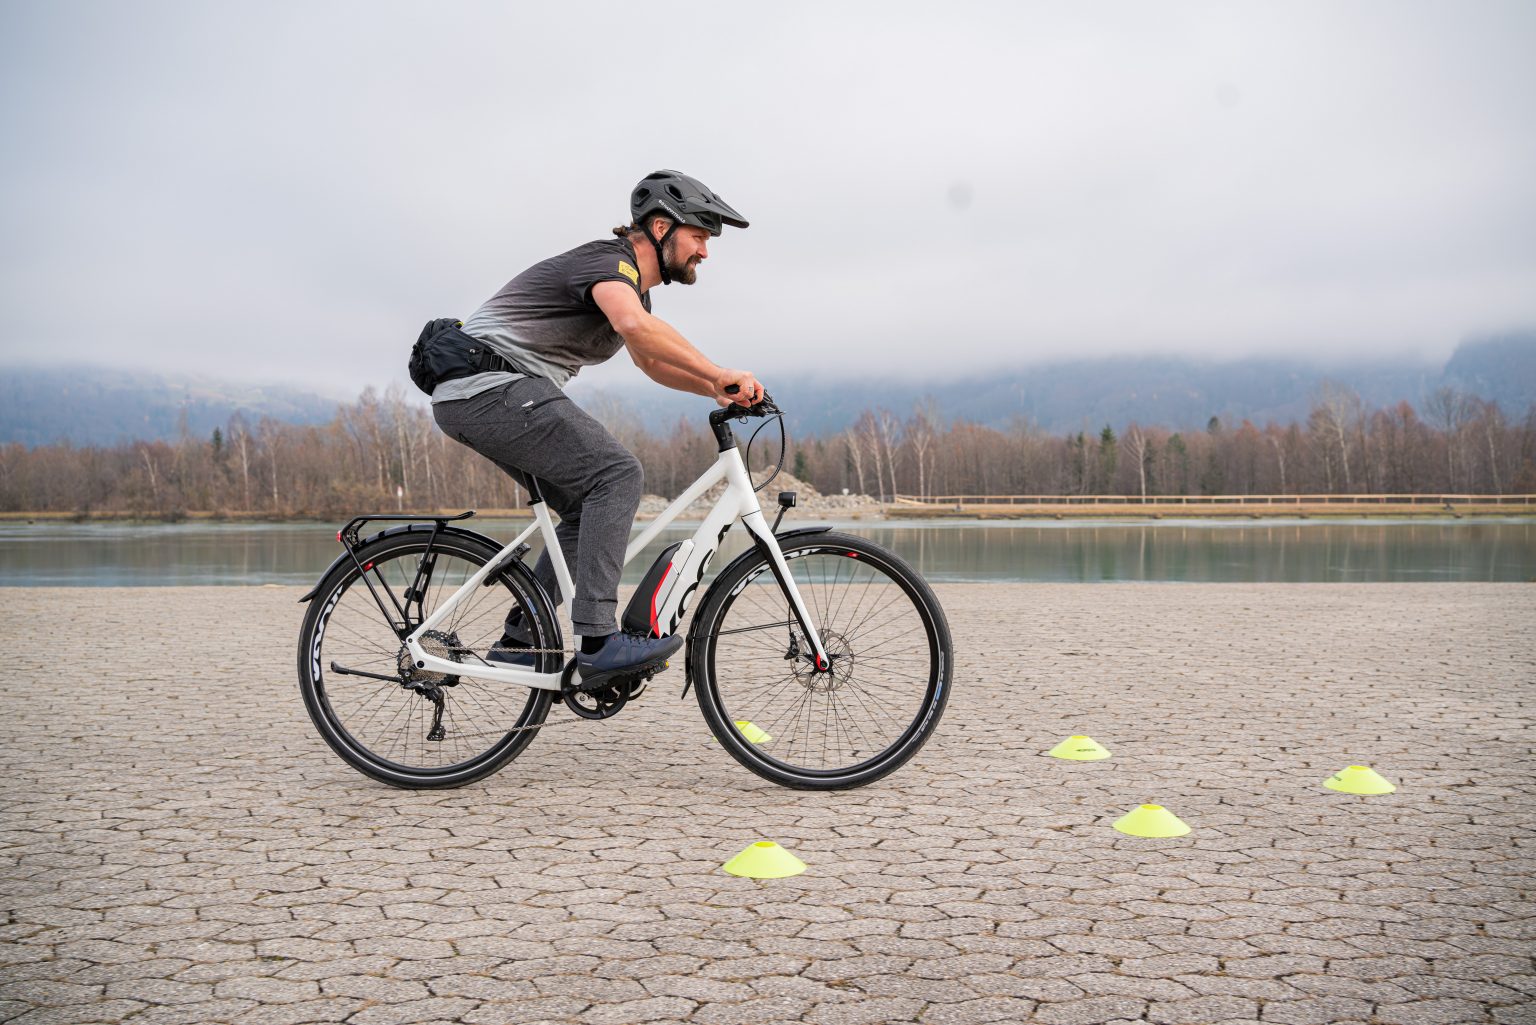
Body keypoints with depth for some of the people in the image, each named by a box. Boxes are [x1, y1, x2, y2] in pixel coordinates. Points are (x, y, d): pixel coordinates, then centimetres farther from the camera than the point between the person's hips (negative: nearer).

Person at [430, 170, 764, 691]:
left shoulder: (632, 284, 21)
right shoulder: (610, 261, -12)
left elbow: (650, 361, 32)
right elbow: (637, 327, -34)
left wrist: (718, 391, 15)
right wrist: (720, 373, -31)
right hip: (491, 384, -11)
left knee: (591, 510, 10)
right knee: (617, 472, -21)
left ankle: (521, 639, 13)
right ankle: (599, 640, -26)